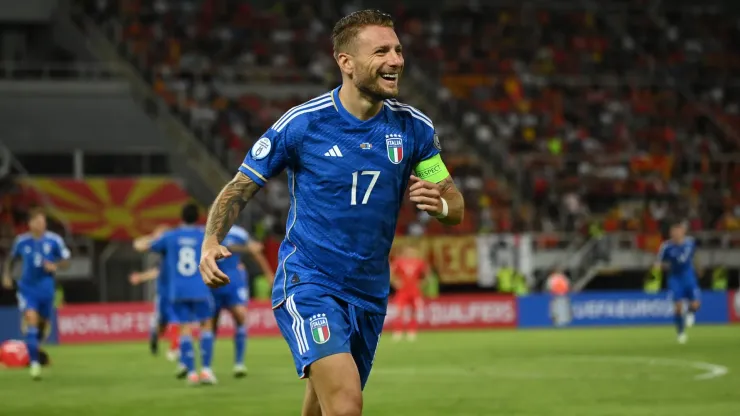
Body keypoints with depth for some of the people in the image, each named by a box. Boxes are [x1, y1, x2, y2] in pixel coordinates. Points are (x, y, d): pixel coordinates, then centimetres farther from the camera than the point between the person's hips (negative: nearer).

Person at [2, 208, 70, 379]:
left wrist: (55, 266, -18)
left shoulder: (54, 240, -5)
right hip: (27, 287, -1)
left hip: (46, 287, 2)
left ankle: (34, 348, 46)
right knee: (31, 320, -19)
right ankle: (34, 362, -20)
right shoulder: (21, 241, -2)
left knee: (42, 322, 14)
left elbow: (66, 260, 2)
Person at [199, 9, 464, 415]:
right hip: (307, 286, -5)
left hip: (370, 294, 5)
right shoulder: (301, 123, -10)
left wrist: (439, 203, -16)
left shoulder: (414, 128, 1)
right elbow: (239, 189, -2)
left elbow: (456, 207, 9)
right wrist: (211, 242, -20)